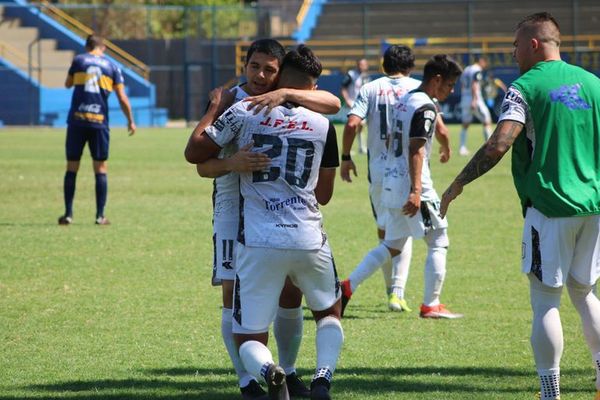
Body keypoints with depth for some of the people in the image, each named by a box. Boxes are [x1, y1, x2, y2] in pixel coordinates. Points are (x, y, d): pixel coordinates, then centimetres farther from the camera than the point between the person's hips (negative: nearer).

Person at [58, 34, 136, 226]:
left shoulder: (78, 60, 5)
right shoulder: (112, 66, 7)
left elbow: (68, 84, 20)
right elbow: (122, 98, 4)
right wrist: (130, 121, 14)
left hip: (77, 119, 0)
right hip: (99, 122, 0)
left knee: (72, 167, 6)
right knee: (101, 168, 7)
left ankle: (68, 214, 4)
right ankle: (100, 215, 3)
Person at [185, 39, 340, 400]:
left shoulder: (289, 100, 0)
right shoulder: (229, 101, -9)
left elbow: (333, 104, -20)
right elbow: (203, 164, -19)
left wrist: (284, 94, -32)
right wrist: (231, 163, -41)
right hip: (235, 205, -3)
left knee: (292, 291, 4)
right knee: (234, 292, -8)